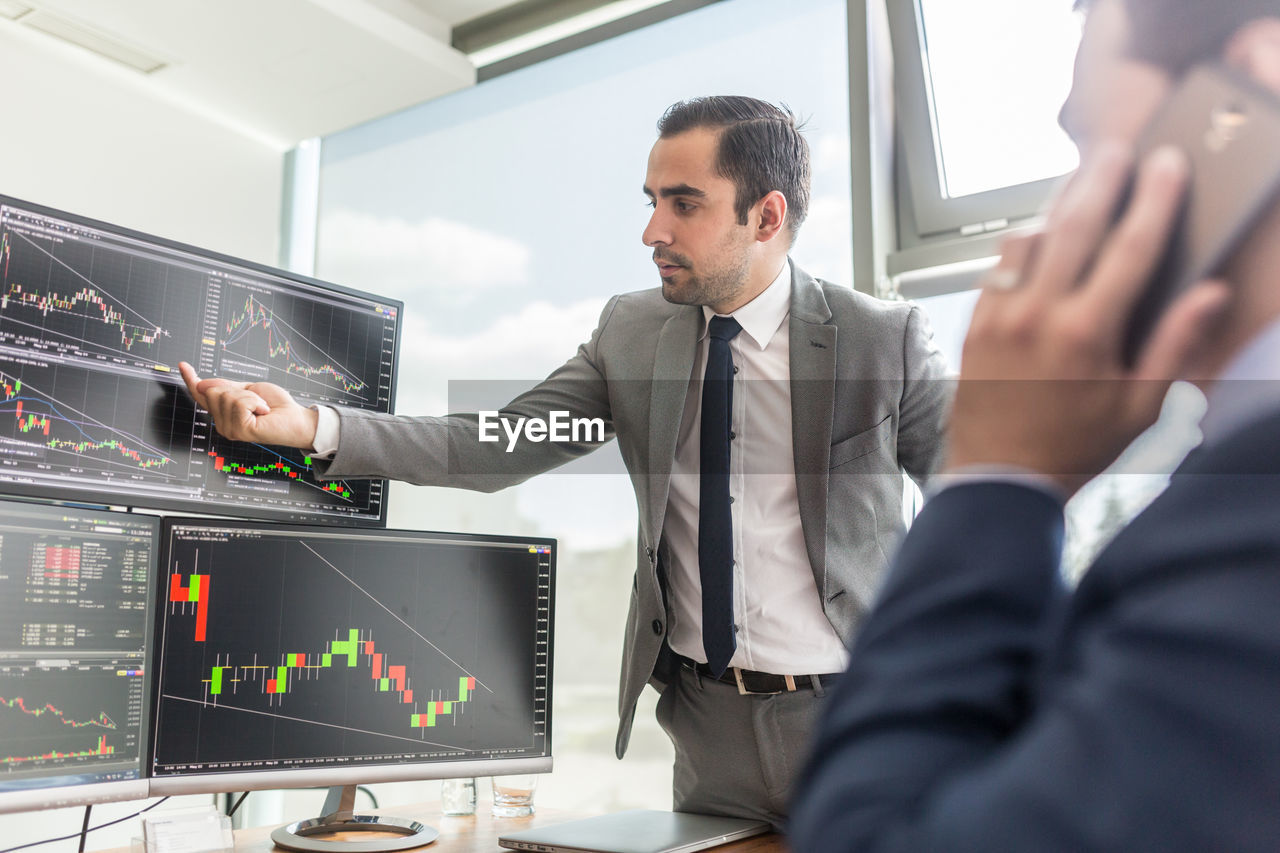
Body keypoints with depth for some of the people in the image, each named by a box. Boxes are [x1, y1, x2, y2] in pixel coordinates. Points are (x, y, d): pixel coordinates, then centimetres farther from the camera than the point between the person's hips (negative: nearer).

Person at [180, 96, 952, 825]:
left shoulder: (885, 339, -8)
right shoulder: (630, 330, 1)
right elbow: (495, 448, -5)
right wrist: (312, 426, -15)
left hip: (855, 724, -2)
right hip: (709, 724, 3)